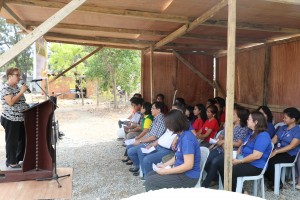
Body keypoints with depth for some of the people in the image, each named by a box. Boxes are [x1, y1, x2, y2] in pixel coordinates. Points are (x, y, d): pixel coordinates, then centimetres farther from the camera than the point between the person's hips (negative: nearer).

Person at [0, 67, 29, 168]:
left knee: (23, 140, 13)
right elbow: (11, 102, -24)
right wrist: (21, 92, -21)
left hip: (21, 118, 8)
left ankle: (19, 159, 27)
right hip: (11, 119, -8)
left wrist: (28, 107, 7)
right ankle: (11, 162, 16)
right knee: (12, 141, 3)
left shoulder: (17, 87, 14)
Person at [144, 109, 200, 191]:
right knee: (150, 175, 8)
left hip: (188, 177, -9)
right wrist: (164, 165, 7)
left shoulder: (187, 138, -23)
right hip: (181, 172, 9)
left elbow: (188, 165, -26)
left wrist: (165, 171, -19)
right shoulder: (182, 135, 6)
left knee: (150, 182, -14)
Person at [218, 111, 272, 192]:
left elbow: (256, 156, -26)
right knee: (221, 166, -3)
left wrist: (239, 161, -19)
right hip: (245, 161, 10)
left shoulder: (263, 136, -18)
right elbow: (242, 146, 21)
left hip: (255, 166, -10)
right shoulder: (252, 133, 16)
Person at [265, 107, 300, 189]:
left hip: (289, 155, -6)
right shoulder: (282, 128, 14)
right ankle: (271, 179, -2)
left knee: (270, 161, -30)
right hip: (277, 151, 6)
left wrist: (276, 151, -26)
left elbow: (291, 146, -19)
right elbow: (273, 140, 9)